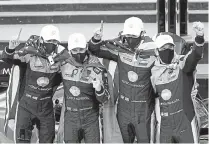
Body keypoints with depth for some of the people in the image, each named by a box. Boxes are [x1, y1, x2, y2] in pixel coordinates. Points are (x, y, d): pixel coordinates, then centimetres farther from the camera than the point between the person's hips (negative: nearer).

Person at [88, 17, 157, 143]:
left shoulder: (150, 51, -12)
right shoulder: (120, 49, -5)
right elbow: (96, 50, 3)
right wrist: (96, 40, -17)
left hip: (143, 110, -3)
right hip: (124, 107, 3)